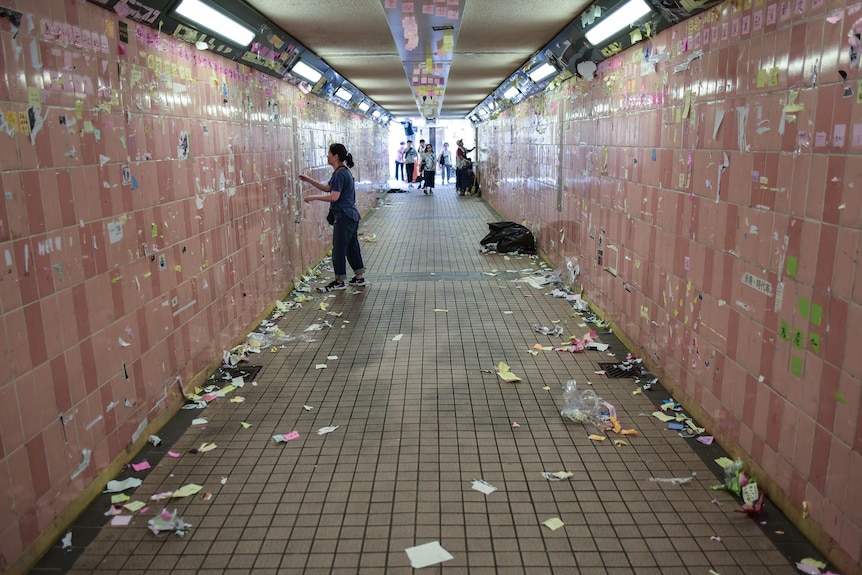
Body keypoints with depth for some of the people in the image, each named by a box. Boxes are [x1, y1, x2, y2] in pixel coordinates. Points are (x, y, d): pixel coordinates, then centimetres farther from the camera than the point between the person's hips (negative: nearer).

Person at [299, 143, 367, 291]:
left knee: (339, 249, 0)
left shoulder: (340, 174, -17)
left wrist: (314, 197, -14)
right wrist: (309, 180, 17)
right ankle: (360, 278, 21)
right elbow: (327, 188, 22)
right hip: (351, 216, 10)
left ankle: (339, 282, 10)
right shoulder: (344, 171, 14)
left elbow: (334, 196, -22)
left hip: (343, 217, -10)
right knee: (352, 247, 14)